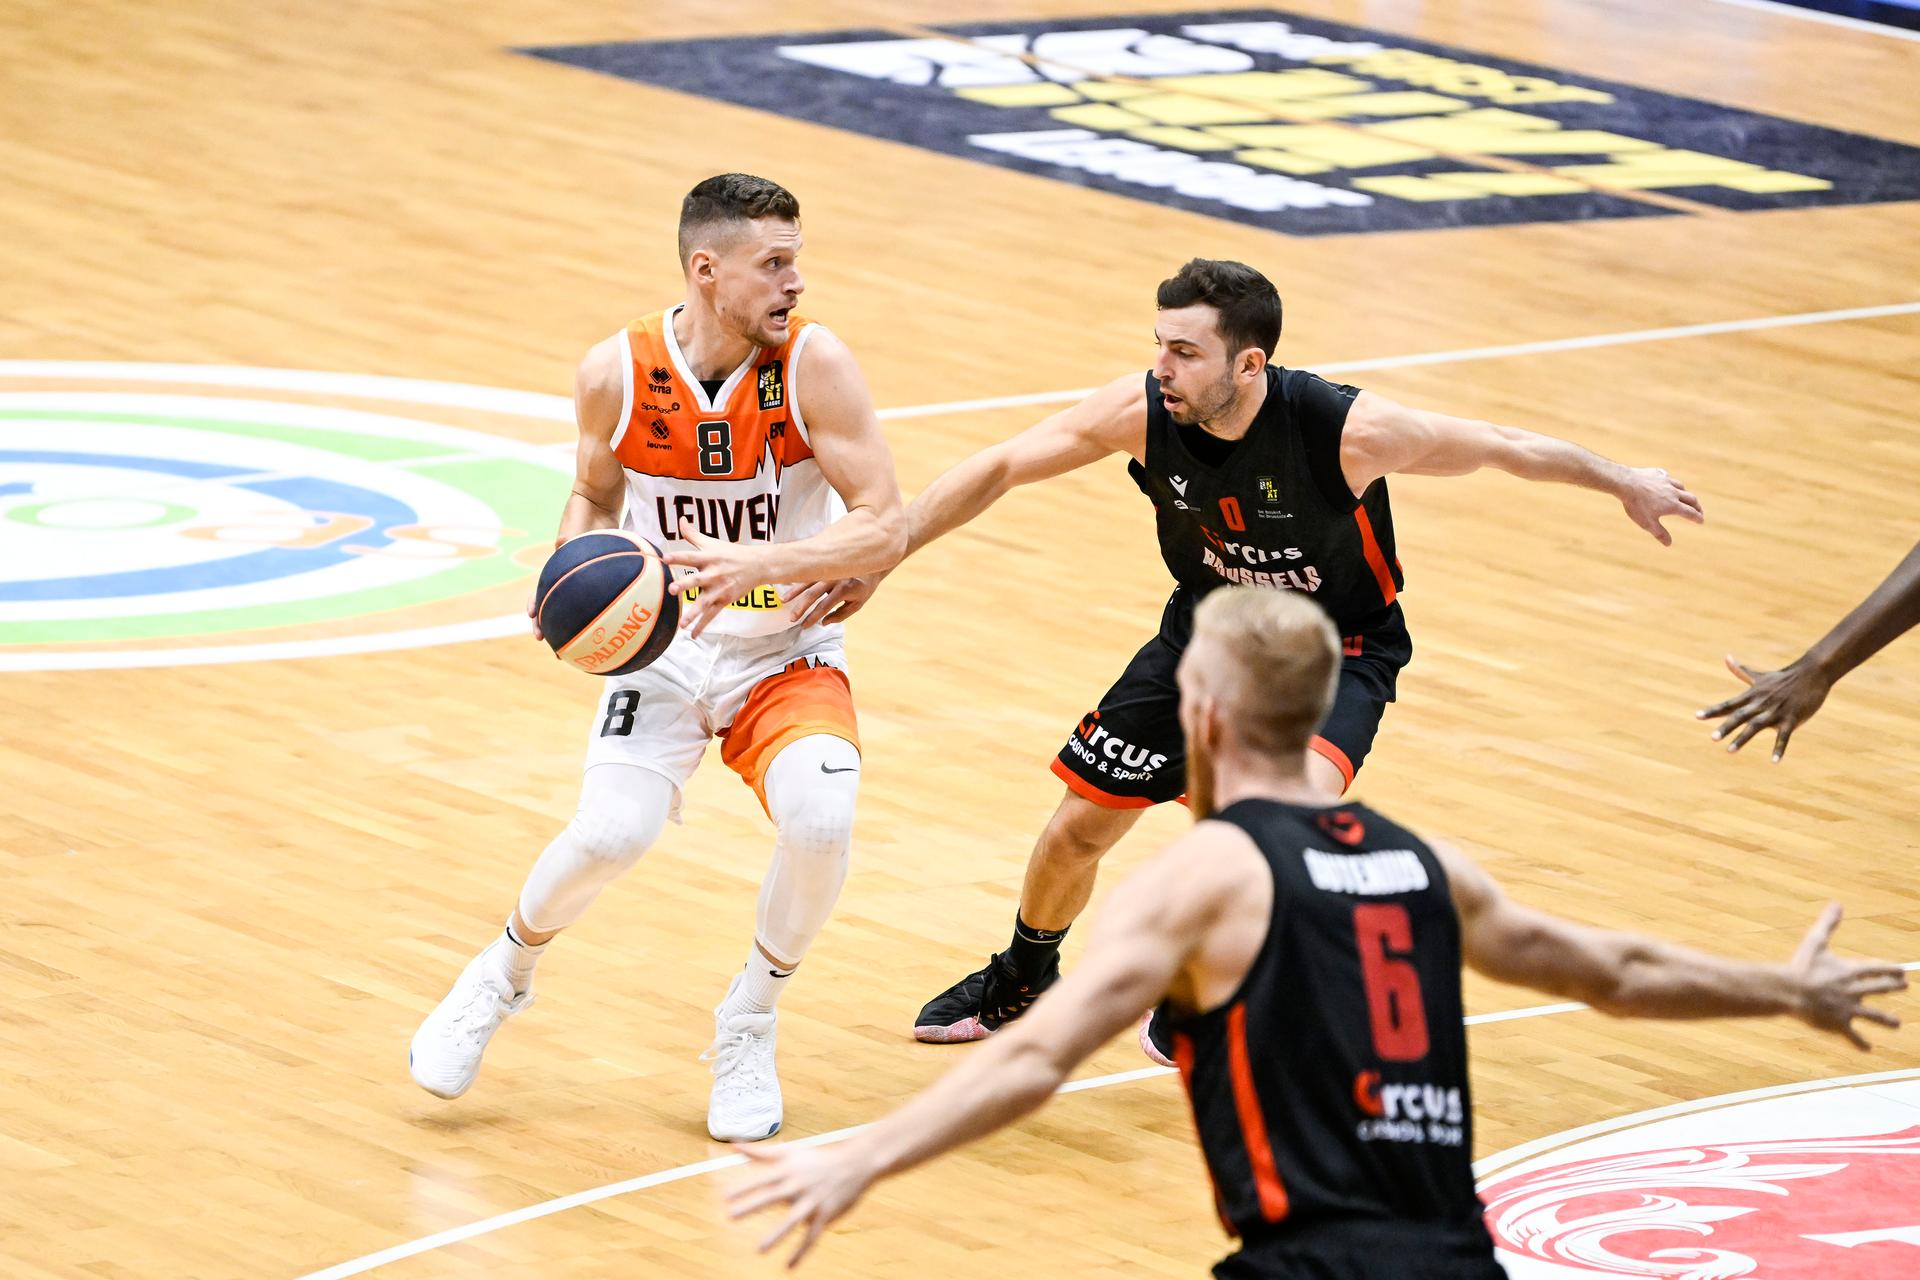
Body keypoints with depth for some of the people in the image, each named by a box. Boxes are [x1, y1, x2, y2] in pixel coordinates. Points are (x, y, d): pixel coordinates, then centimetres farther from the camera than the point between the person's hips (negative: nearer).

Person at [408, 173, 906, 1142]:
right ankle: (503, 974, 13)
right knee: (610, 834, -23)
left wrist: (762, 565, -32)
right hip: (662, 644, 1)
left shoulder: (813, 363, -17)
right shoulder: (617, 374, -11)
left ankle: (746, 1028, 1)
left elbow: (885, 527, -18)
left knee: (821, 818, -28)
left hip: (787, 652, 0)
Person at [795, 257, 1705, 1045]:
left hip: (1337, 649, -4)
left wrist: (1624, 482, -5)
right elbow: (996, 470, -13)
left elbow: (1501, 447, -18)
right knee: (1080, 826, 7)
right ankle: (1021, 981, 40)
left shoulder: (1348, 431, -33)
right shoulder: (1143, 413, -24)